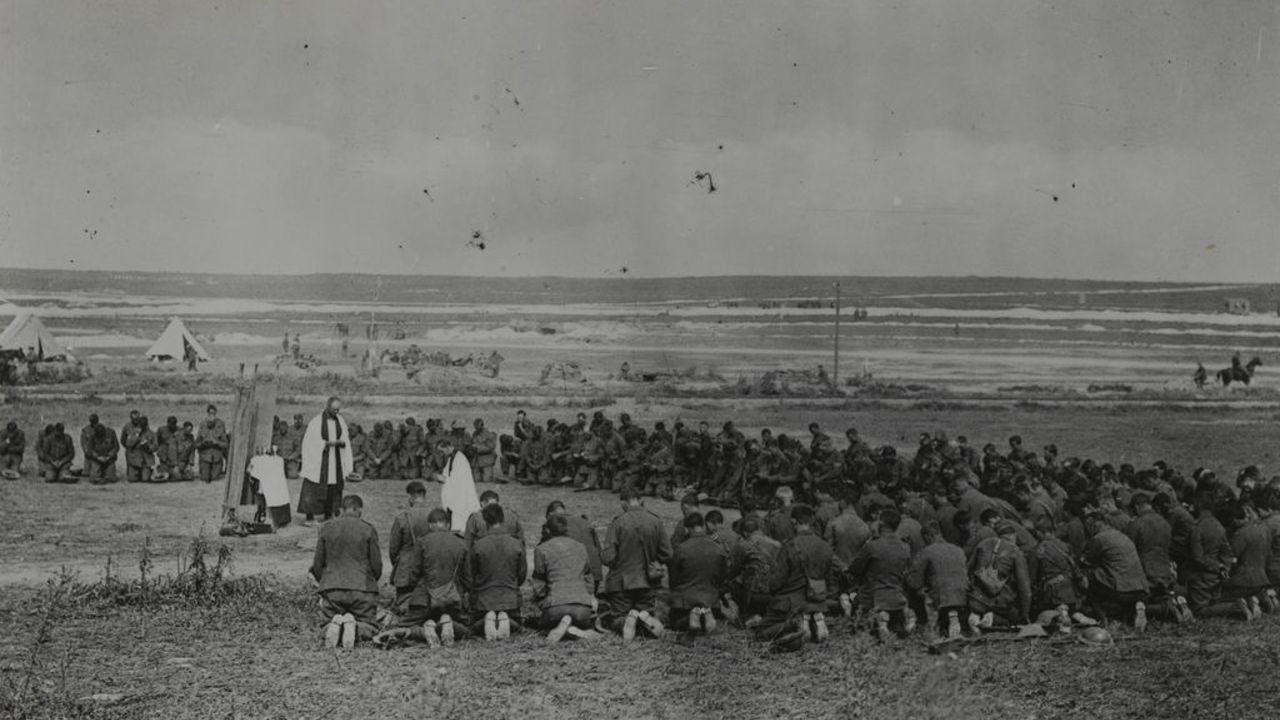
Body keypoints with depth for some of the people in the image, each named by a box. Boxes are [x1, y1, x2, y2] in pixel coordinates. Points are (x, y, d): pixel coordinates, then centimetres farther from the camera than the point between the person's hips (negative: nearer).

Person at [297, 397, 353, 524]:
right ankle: (309, 516, 1)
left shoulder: (340, 421, 6)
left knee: (333, 488, 5)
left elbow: (345, 441, 10)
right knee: (314, 488, -4)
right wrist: (328, 443, -20)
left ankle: (328, 515, 12)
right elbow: (312, 442, -12)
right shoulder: (316, 422, -10)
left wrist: (341, 443, -12)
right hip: (319, 459, -5)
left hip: (336, 460, 5)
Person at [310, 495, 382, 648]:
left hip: (332, 588, 2)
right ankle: (354, 626, -26)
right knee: (367, 630, 9)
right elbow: (376, 564, 3)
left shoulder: (327, 529, 6)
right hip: (362, 589, -2)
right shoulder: (368, 530, 0)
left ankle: (335, 624, -20)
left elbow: (317, 565, 9)